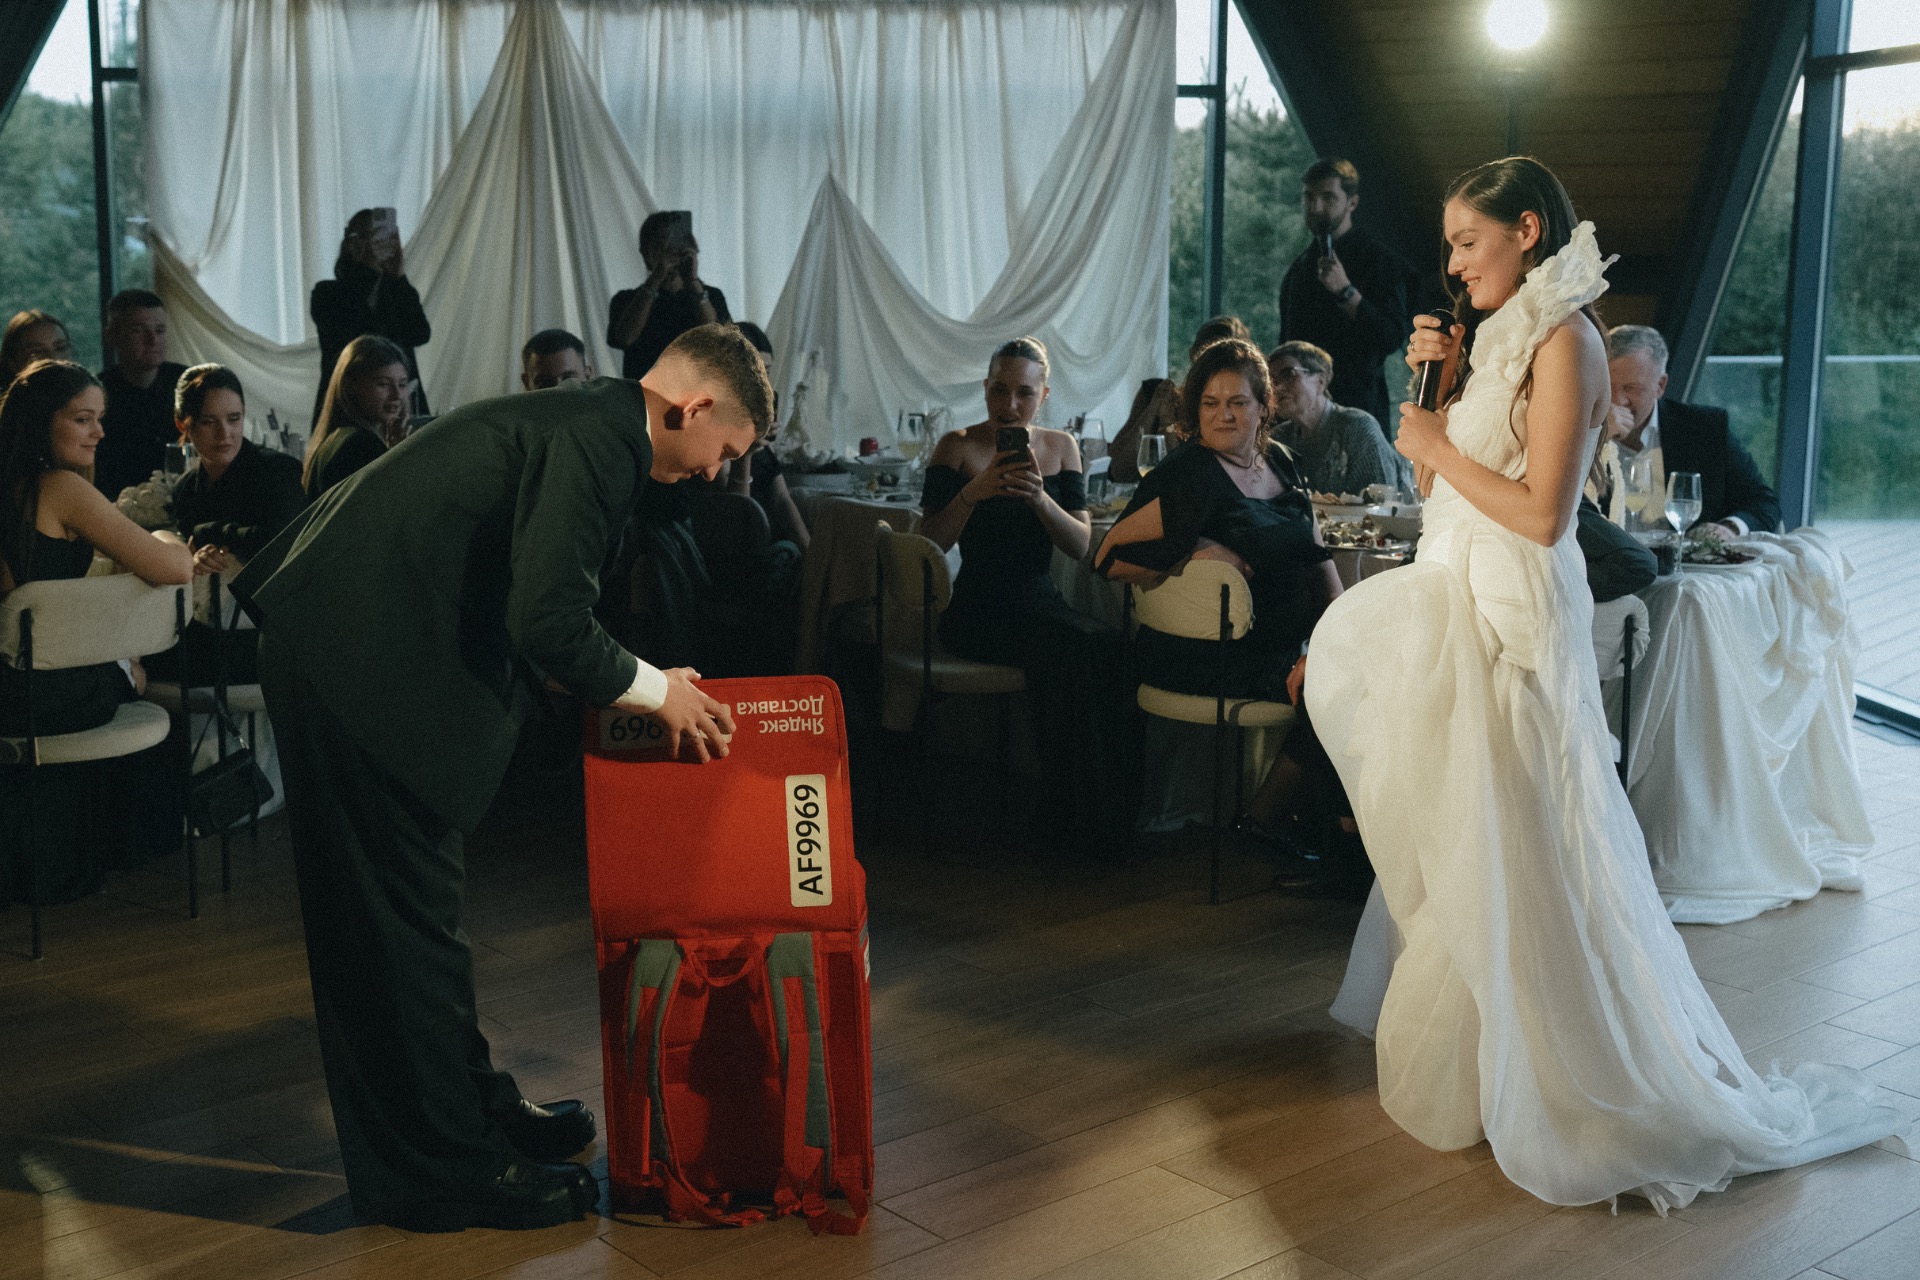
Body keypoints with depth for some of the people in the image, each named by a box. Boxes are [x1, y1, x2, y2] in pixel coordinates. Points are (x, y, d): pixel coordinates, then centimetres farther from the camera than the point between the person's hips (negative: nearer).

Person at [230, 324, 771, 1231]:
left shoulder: (585, 419, 14)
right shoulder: (598, 439, -17)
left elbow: (529, 604, 21)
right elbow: (548, 623, -22)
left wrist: (634, 684, 18)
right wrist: (653, 690, -6)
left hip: (344, 652, 11)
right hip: (359, 667, -11)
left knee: (401, 910, 19)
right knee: (408, 918, 0)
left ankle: (468, 1104, 33)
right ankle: (446, 1169, 12)